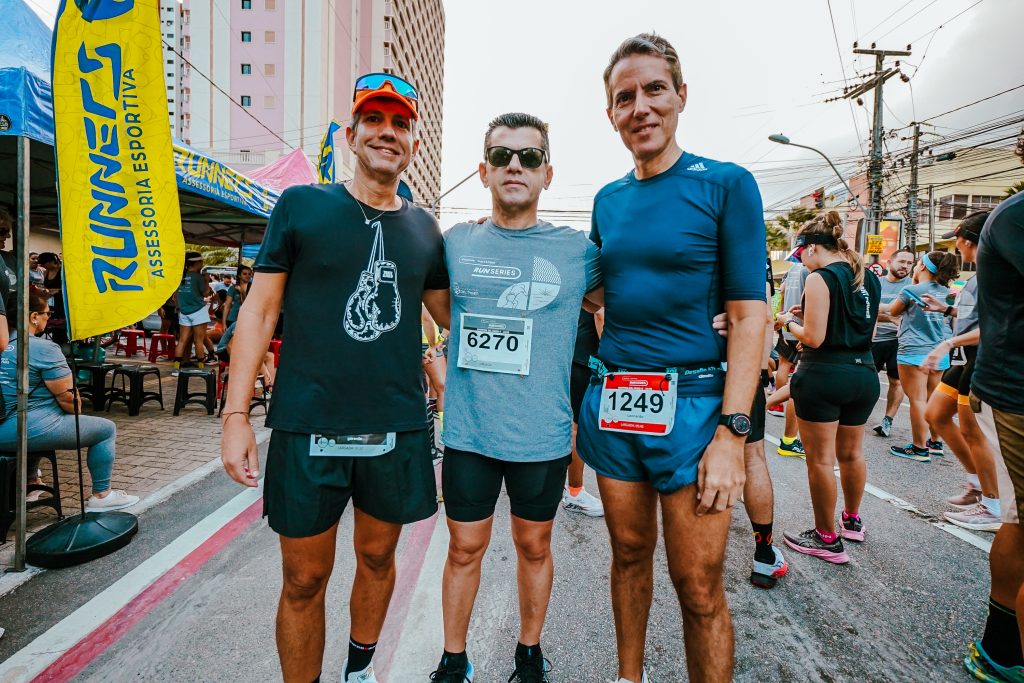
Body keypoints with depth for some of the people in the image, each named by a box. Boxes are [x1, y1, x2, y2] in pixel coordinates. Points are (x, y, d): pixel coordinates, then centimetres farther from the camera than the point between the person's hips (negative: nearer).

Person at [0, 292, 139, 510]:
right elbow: (68, 397, -13)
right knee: (106, 429, 6)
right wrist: (77, 412, 8)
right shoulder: (43, 348, -15)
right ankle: (101, 495, 12)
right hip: (29, 431, -9)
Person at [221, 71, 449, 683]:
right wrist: (236, 414, -5)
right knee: (305, 579, 9)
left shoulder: (424, 229, 7)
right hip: (309, 426, -2)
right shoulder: (302, 205, 0)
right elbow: (260, 309, -1)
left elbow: (451, 312, 18)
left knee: (378, 557, 19)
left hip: (398, 427, 3)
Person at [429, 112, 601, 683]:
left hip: (543, 436, -1)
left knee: (534, 545, 18)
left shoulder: (576, 249, -4)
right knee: (465, 549, 14)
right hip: (468, 431, 1)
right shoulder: (455, 243, 2)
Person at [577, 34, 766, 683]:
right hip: (610, 402, 5)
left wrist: (731, 432, -14)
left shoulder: (726, 185, -3)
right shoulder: (608, 200, 11)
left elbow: (748, 315, -7)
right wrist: (581, 398, 10)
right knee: (630, 553, 17)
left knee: (700, 588, 4)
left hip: (691, 402, -4)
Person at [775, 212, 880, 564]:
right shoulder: (869, 278, 10)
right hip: (864, 373, 8)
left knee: (821, 459, 3)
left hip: (824, 376, -8)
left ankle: (828, 540, 13)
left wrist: (789, 322, 1)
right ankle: (852, 521, 40)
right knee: (851, 453, 22)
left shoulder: (820, 279, -13)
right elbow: (866, 330, 18)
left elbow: (813, 338, -17)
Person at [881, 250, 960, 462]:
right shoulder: (946, 292, 8)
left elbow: (892, 311, 5)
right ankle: (935, 443, 24)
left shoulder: (910, 291, -9)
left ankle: (920, 448, 1)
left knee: (917, 400, -3)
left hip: (914, 352, -6)